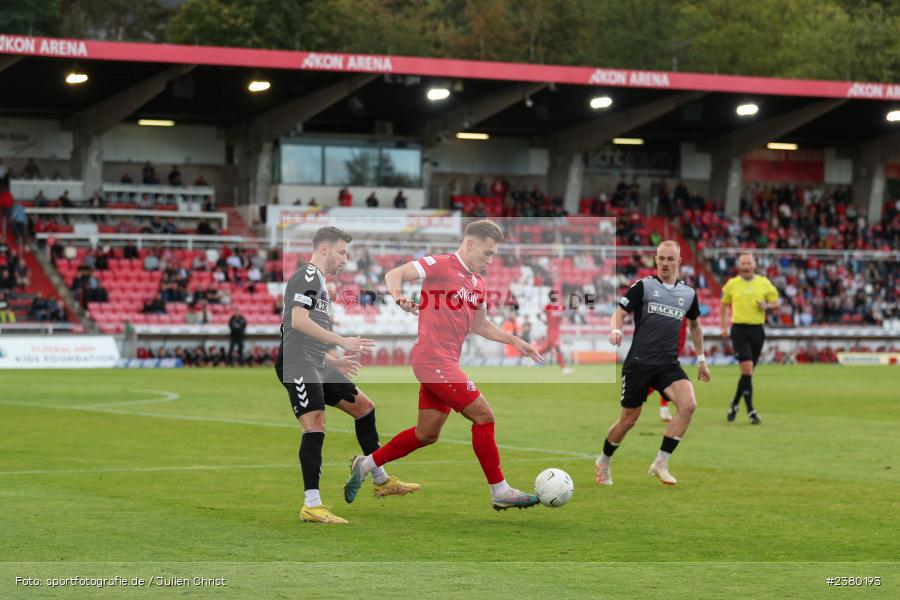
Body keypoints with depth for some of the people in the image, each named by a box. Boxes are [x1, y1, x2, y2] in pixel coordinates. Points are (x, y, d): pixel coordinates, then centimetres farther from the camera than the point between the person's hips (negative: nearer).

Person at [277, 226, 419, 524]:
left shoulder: (318, 281, 24)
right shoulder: (308, 275, -7)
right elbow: (298, 320, -22)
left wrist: (335, 362, 30)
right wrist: (343, 341, -22)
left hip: (316, 365, 11)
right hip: (297, 364, -11)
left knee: (364, 406, 17)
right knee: (315, 424, -20)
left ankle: (381, 480, 28)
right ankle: (311, 505, -25)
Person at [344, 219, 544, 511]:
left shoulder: (478, 282, 17)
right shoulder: (440, 265, -8)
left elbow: (480, 326, 28)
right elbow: (394, 274, -16)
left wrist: (515, 341, 21)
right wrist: (398, 296, -37)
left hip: (446, 363, 9)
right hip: (433, 359, -9)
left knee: (427, 433, 13)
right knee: (483, 415, -10)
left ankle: (366, 465, 27)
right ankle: (500, 492, -2)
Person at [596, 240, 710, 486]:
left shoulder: (688, 293, 11)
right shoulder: (643, 286, -1)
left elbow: (694, 325, 27)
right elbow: (619, 313, -3)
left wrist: (701, 359, 27)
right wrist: (616, 330, -25)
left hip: (669, 364, 3)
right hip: (639, 362, -3)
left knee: (688, 405, -22)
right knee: (628, 420, 3)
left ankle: (660, 464, -13)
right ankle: (603, 462, 30)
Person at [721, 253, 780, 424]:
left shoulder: (764, 283, 4)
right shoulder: (732, 284, 3)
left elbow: (776, 303, 11)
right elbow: (724, 304, 15)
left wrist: (766, 306, -12)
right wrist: (723, 326, 8)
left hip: (757, 330, 2)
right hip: (739, 330, -2)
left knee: (748, 371, 9)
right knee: (747, 369, -15)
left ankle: (735, 403, 31)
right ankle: (751, 411, -14)